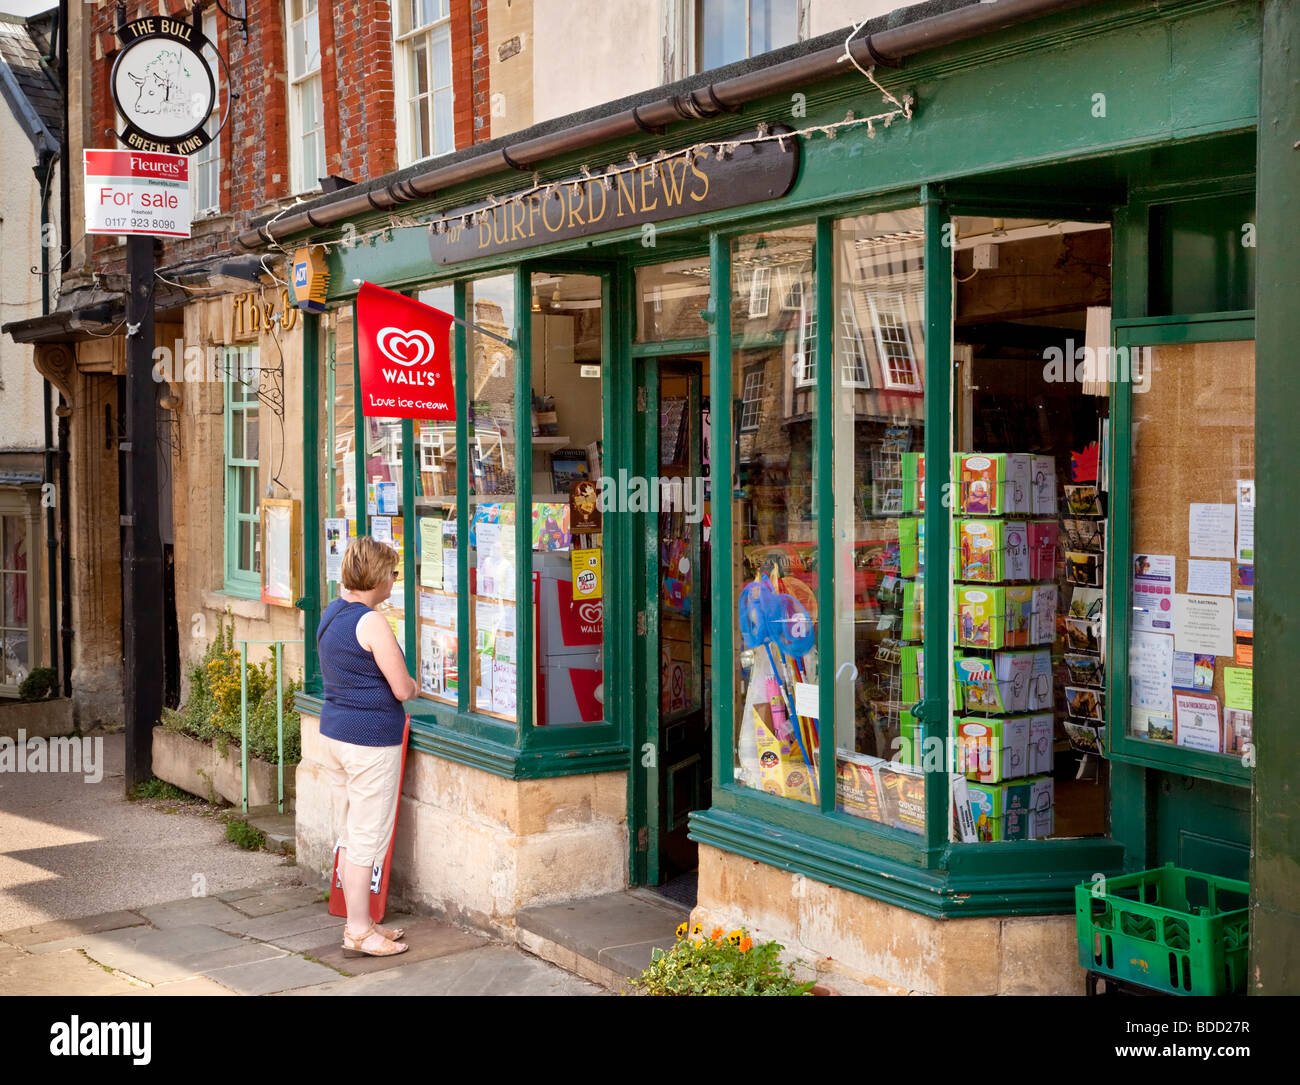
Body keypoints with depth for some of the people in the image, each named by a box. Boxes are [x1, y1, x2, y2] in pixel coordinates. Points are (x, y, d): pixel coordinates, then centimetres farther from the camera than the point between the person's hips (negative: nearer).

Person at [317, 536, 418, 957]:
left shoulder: (330, 614, 9)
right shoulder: (372, 622, -18)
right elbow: (402, 689, -15)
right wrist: (414, 685, 6)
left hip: (333, 733, 9)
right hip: (371, 740, -9)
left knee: (350, 835, 16)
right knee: (368, 838, 0)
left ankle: (357, 922, 25)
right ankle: (358, 933, 6)